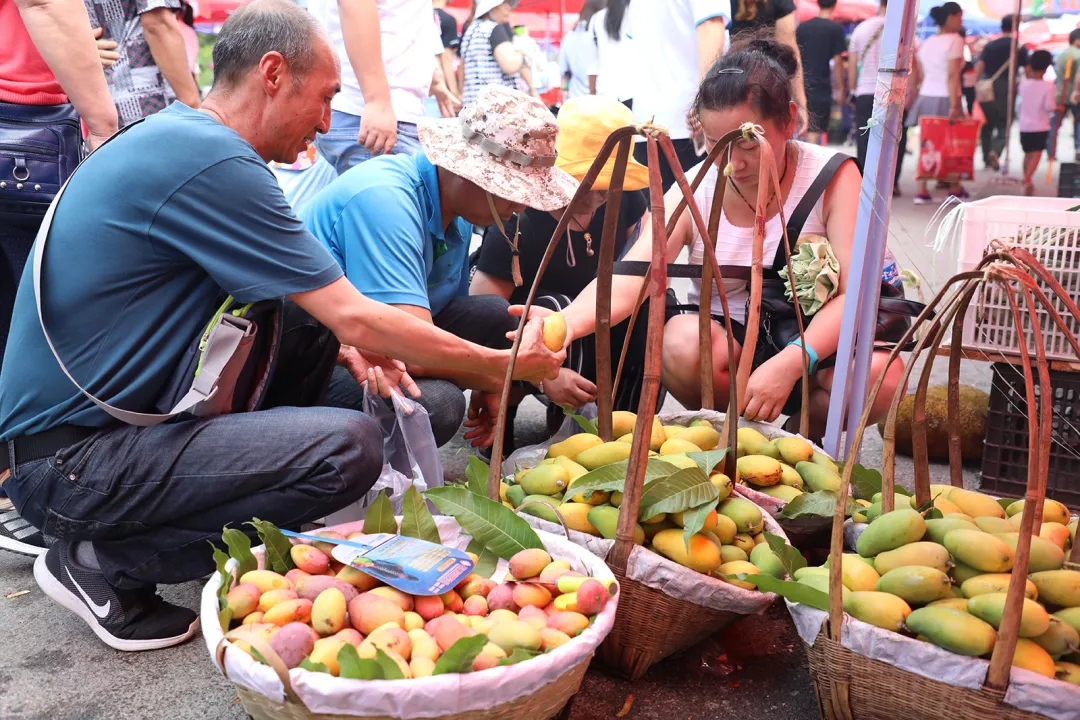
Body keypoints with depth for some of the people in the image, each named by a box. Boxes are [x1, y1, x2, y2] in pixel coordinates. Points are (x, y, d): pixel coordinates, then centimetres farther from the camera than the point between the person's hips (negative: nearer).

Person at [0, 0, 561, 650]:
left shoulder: (176, 134, 9)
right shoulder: (211, 162, -21)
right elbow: (359, 321, -19)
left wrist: (338, 342, 1)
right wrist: (503, 364, -8)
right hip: (65, 461, -9)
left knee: (314, 318, 7)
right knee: (352, 446, -24)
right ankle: (103, 560, -7)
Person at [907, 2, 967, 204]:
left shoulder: (927, 42, 13)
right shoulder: (955, 40, -7)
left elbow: (918, 76, 13)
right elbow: (952, 75, -15)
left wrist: (917, 99, 18)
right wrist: (954, 105, -18)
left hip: (926, 97, 6)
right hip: (945, 99, -6)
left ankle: (921, 191, 2)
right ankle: (955, 189, 16)